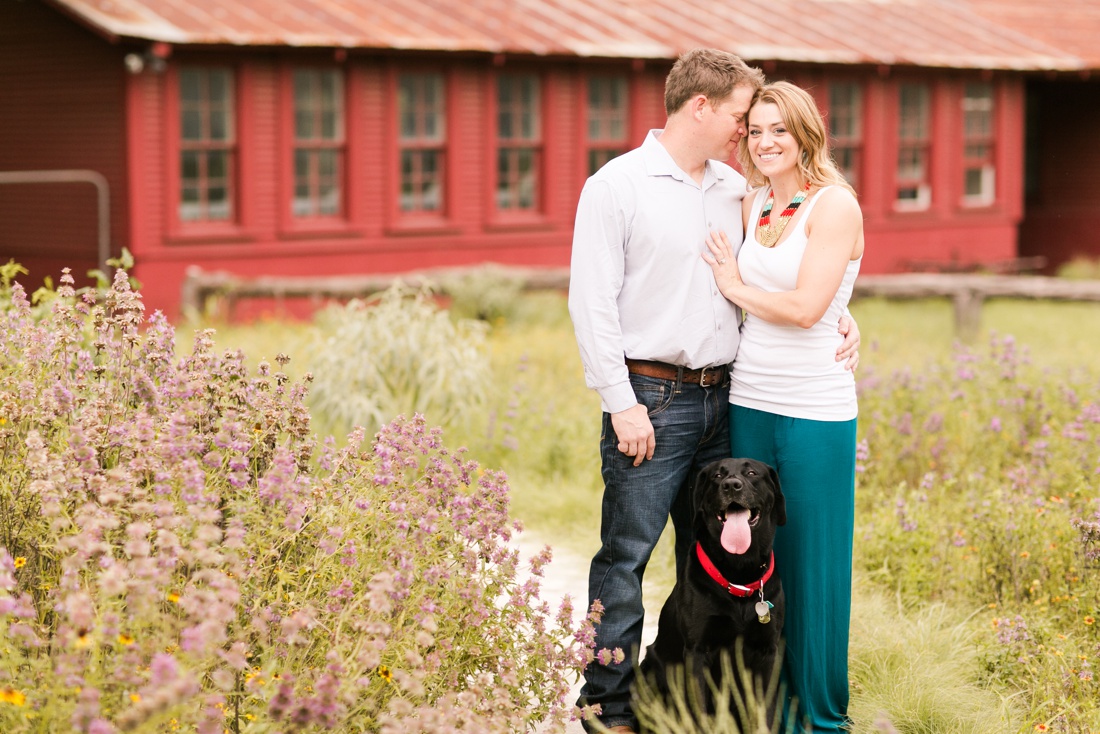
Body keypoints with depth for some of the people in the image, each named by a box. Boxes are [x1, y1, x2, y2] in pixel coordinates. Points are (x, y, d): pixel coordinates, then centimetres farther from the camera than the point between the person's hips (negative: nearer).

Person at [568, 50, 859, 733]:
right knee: (627, 556, -4)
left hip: (720, 396, 6)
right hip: (650, 399, -6)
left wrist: (837, 317, 3)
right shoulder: (617, 185, -5)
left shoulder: (737, 191, 13)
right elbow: (592, 303, -9)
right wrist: (621, 403, -14)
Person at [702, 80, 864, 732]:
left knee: (812, 562, 1)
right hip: (749, 401, 6)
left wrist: (734, 285, -4)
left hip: (816, 410, -6)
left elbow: (804, 307, -17)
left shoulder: (835, 206, -9)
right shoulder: (752, 206, 12)